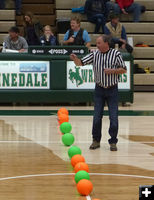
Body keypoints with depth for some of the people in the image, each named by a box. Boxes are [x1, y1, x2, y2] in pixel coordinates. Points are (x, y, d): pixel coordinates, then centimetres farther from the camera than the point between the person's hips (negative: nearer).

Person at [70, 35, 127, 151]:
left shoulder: (116, 54, -6)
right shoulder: (95, 54, 0)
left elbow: (124, 70, 0)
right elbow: (81, 63, -3)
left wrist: (112, 71, -17)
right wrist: (75, 59, -25)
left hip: (112, 90, -2)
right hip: (99, 90, 2)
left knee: (114, 117, -3)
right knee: (97, 117, 2)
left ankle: (113, 142, 10)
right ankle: (96, 140, 15)